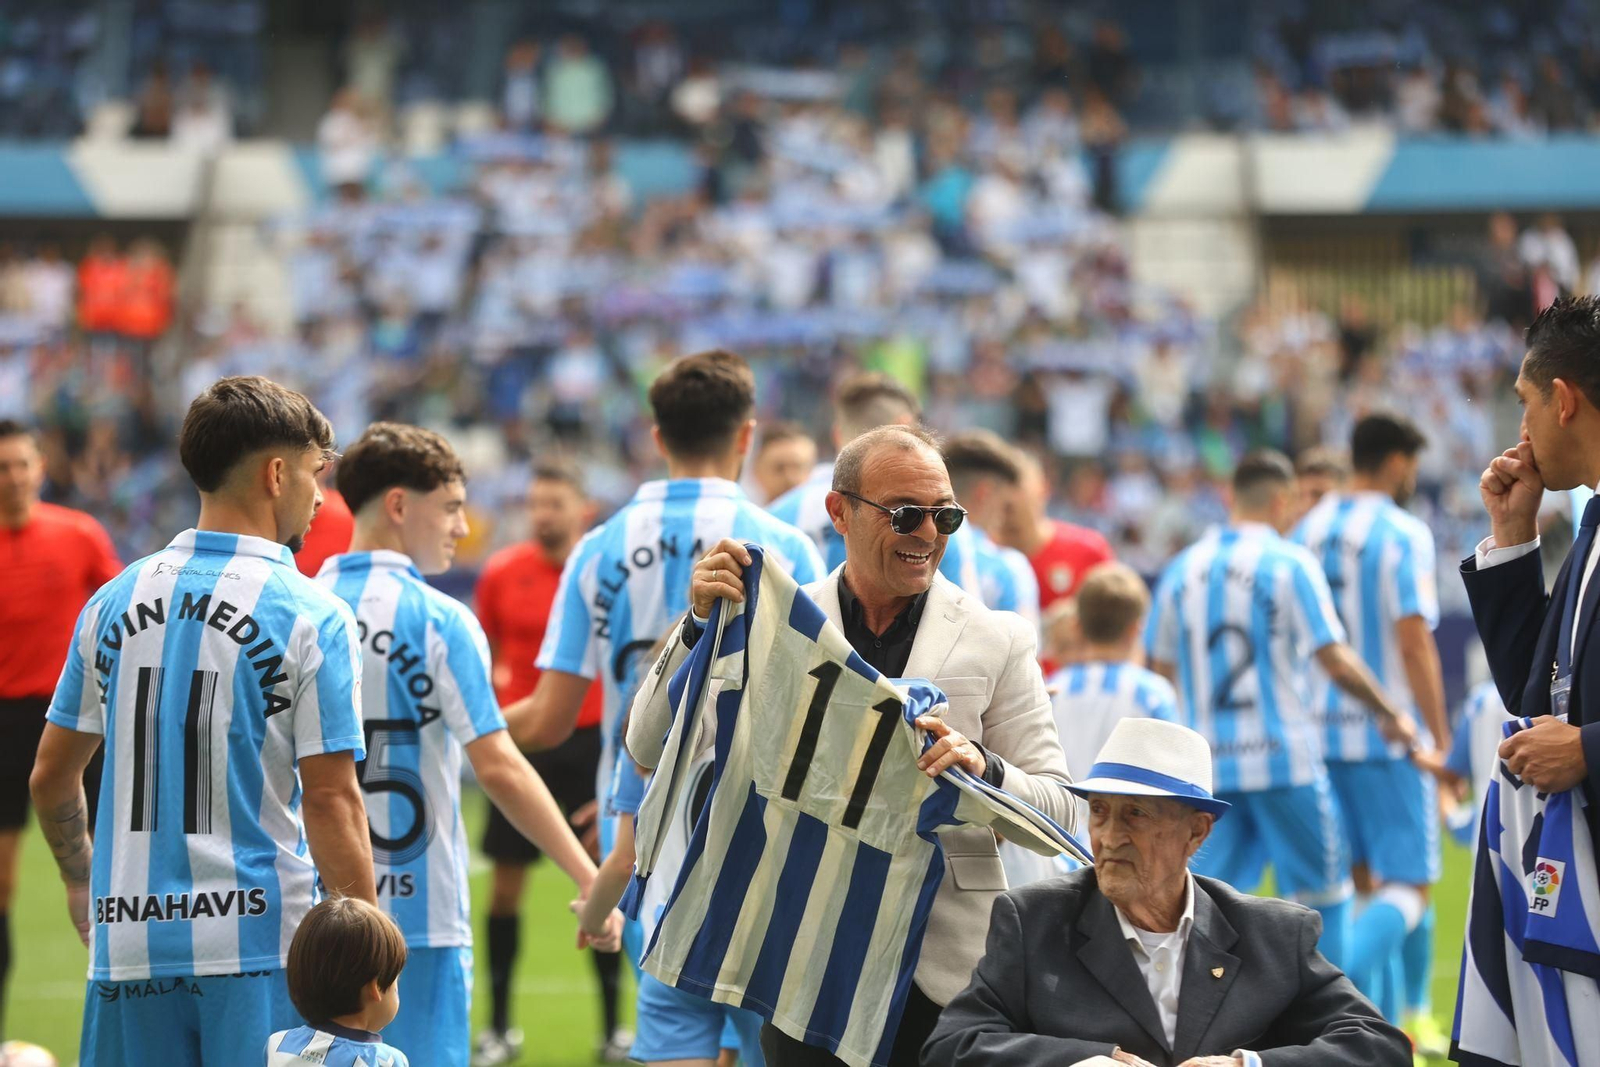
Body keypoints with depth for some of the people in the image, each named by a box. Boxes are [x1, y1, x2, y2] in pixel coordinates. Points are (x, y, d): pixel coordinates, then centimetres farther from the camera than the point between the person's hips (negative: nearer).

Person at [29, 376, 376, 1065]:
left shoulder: (114, 602, 9)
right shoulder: (311, 616, -7)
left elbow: (51, 776, 16)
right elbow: (330, 801, -10)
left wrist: (81, 883, 32)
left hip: (128, 940, 5)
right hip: (259, 939, -5)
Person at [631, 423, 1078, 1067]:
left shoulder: (996, 641, 4)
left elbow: (1059, 809, 1)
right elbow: (652, 753, 1)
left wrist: (983, 770, -20)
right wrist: (700, 623, -12)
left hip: (945, 969, -1)